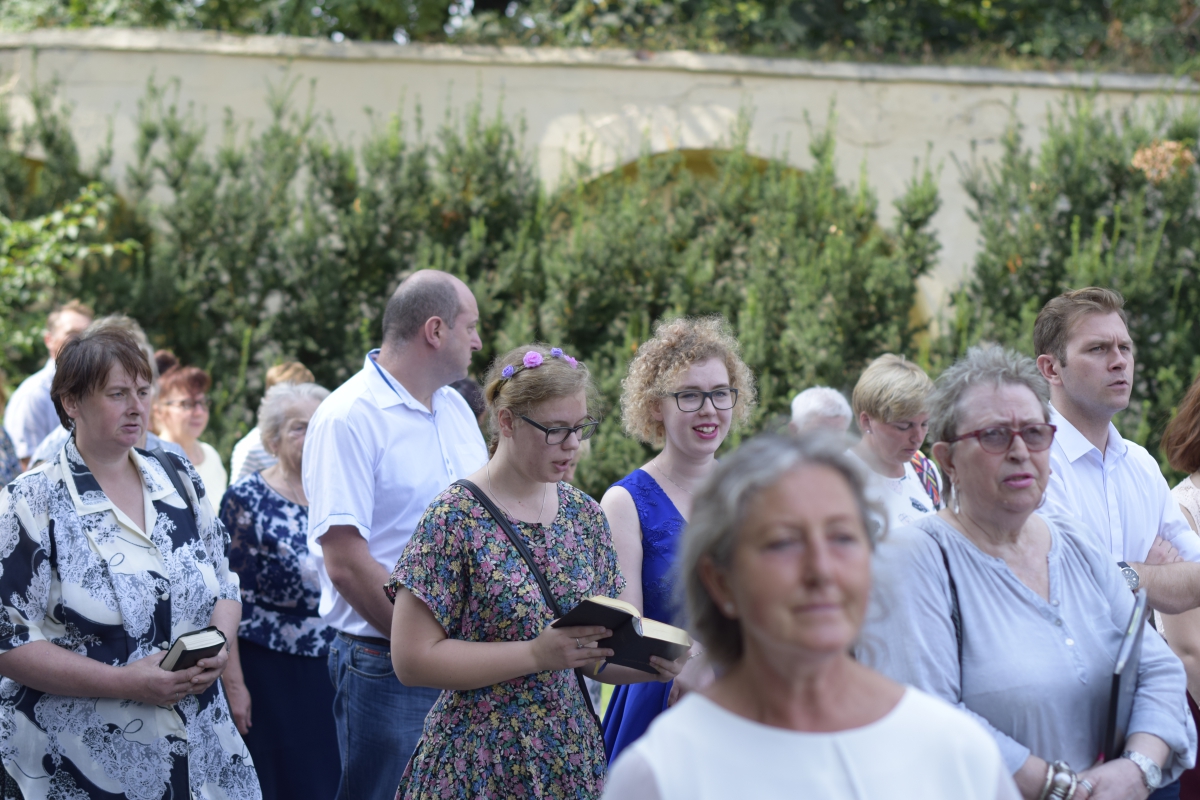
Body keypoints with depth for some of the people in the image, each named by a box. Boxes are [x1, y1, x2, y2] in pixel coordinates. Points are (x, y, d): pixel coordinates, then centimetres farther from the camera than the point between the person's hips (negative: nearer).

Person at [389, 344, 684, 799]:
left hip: (573, 758, 5)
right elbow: (413, 659, -17)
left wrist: (653, 664, -8)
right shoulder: (454, 519, -12)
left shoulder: (584, 515, 7)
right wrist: (538, 654, -21)